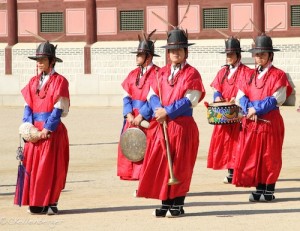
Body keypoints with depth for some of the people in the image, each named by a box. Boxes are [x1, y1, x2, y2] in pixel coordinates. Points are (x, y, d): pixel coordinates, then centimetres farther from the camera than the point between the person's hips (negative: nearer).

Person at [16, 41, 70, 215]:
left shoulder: (59, 81, -4)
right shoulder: (34, 82, 13)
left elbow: (59, 108, -9)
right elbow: (28, 106, 10)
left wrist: (48, 128, -15)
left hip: (52, 130, -6)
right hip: (35, 129, 6)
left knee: (51, 166, -4)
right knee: (32, 165, 3)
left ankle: (51, 203, 1)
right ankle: (36, 203, 9)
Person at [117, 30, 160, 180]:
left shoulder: (156, 74, -8)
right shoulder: (133, 74, 14)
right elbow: (126, 96, 9)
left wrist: (141, 116, -17)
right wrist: (129, 114, -6)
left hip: (148, 121, -7)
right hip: (132, 120, 7)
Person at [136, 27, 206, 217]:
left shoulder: (192, 74, -4)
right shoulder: (163, 73, 14)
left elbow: (190, 101, -13)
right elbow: (152, 95, 11)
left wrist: (167, 111, -17)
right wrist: (158, 109, -10)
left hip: (183, 126, -5)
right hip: (162, 125, 5)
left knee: (180, 165, -1)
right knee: (161, 164, 4)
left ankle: (178, 205, 7)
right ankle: (166, 203, 12)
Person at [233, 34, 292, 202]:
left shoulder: (278, 75, -4)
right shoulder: (251, 75, 13)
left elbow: (277, 99, -13)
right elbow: (241, 96, 5)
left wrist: (257, 109, -17)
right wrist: (249, 110, -14)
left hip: (270, 122, -5)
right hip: (251, 123, 5)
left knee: (269, 158, -1)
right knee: (254, 156, 4)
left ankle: (269, 191, 6)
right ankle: (259, 190, 11)